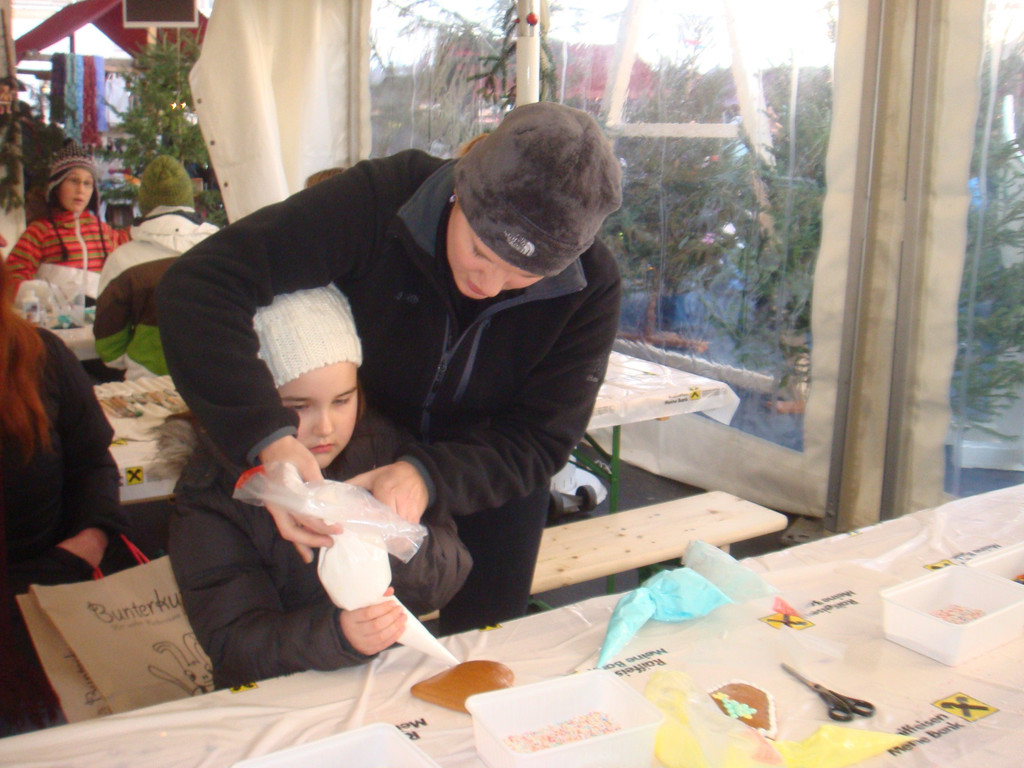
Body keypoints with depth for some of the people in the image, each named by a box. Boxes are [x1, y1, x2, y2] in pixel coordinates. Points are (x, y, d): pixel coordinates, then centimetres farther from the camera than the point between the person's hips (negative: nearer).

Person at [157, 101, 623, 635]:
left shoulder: (592, 287, -26)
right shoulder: (378, 204, -31)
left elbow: (542, 438, -23)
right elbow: (199, 285, -36)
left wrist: (430, 476, -42)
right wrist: (268, 440, -50)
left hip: (493, 474, 1)